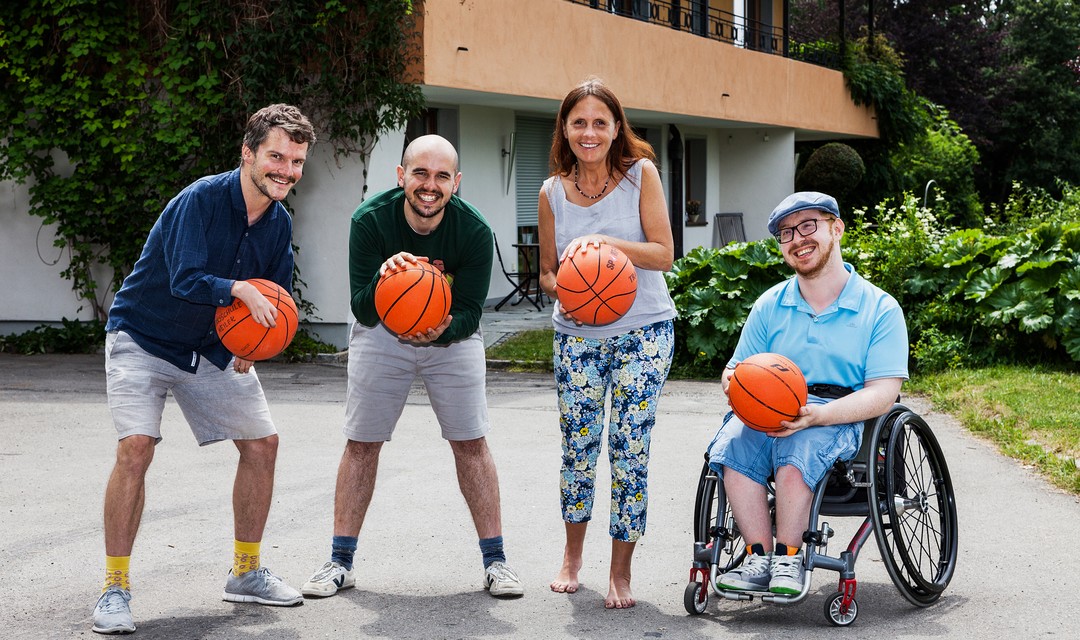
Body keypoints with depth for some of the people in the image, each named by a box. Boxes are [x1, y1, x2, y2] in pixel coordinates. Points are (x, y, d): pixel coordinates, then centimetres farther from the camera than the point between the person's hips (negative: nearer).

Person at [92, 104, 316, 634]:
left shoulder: (279, 223, -3)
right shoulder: (201, 199, -24)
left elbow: (276, 301, 6)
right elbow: (185, 280, -33)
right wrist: (239, 289, -47)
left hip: (214, 348, 7)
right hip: (142, 338, -7)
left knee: (262, 442, 3)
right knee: (135, 447, -23)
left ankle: (246, 572, 19)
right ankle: (115, 587, -12)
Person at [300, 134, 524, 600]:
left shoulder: (474, 231, -24)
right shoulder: (370, 220, -25)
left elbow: (470, 313, -20)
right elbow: (363, 312, -25)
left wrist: (441, 330, -41)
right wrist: (382, 279, -46)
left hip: (453, 335, 0)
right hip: (382, 334, 0)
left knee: (471, 442, -5)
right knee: (361, 443, 0)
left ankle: (494, 560, 4)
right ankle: (340, 561, 10)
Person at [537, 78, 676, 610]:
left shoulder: (640, 173, -5)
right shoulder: (553, 192, 3)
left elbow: (664, 254, -9)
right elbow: (546, 272, 10)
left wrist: (602, 242, -21)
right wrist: (561, 292, -12)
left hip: (643, 331, -2)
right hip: (577, 335, 3)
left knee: (629, 449, -5)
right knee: (577, 447, 6)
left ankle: (620, 573, 8)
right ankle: (572, 555, 29)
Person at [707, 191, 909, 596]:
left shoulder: (880, 309, 5)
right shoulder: (769, 306, 18)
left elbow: (882, 393, -5)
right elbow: (737, 369, 18)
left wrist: (817, 414, -22)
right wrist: (734, 380, -10)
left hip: (841, 420, -3)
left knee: (797, 448, -36)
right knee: (732, 443, -30)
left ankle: (788, 557, -19)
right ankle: (759, 557, -24)